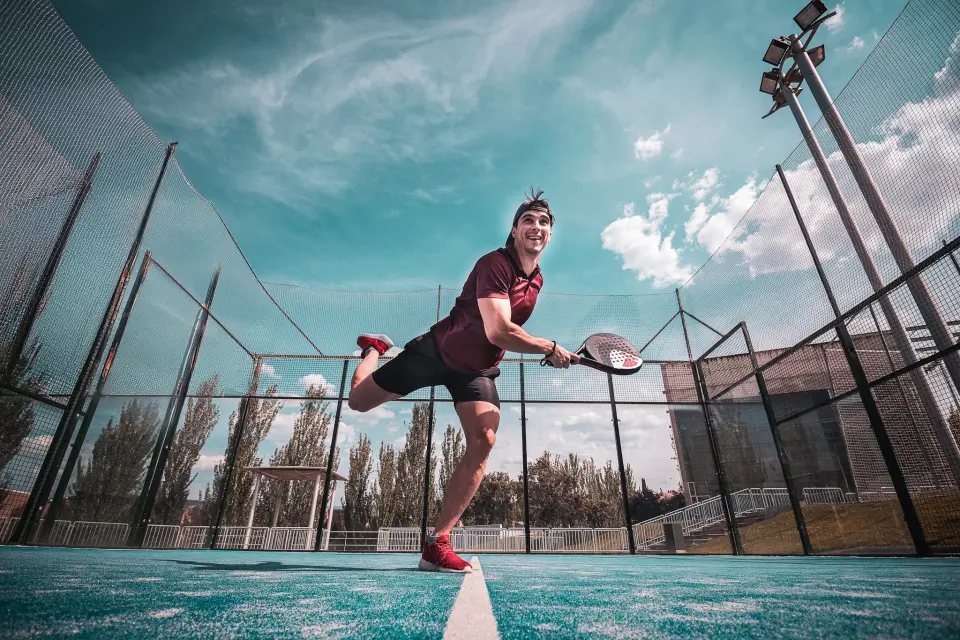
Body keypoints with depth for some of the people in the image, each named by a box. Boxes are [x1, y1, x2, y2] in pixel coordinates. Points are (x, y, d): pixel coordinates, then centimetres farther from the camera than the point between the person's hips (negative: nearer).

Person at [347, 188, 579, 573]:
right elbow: (498, 332, -34)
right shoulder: (495, 264, -24)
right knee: (358, 401, 5)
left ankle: (437, 544, -9)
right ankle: (374, 347, 41)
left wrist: (544, 352, 3)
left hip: (478, 370, 6)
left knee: (483, 442, -17)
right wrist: (550, 348, -23)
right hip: (437, 351, -5)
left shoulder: (537, 280, 3)